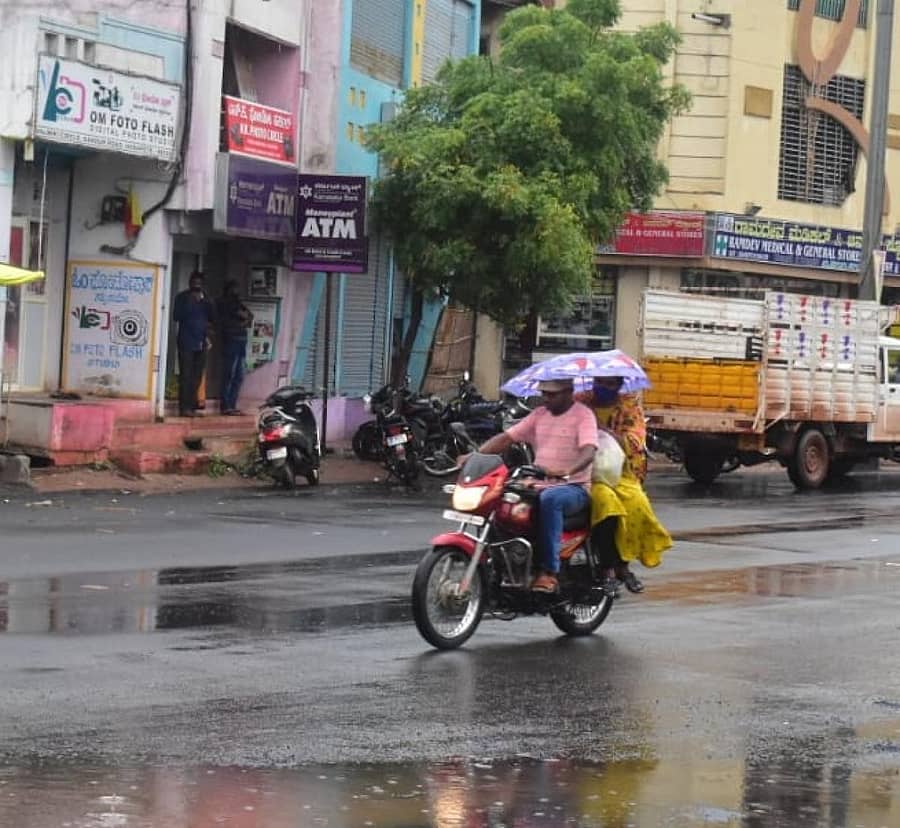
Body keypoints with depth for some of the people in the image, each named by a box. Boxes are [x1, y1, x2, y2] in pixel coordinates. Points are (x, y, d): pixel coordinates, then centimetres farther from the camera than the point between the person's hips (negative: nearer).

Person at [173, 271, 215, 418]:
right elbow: (177, 315, -7)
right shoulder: (182, 297, 4)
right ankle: (184, 407, -11)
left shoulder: (205, 298, 16)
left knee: (196, 377, 2)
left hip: (201, 343, 4)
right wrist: (191, 302, -12)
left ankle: (192, 407, 4)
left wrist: (205, 301, -3)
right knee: (186, 376, -9)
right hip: (186, 342, -4)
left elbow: (213, 317, 10)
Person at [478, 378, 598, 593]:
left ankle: (550, 571, -36)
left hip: (574, 488, -6)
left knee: (549, 499, -39)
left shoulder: (583, 414, -4)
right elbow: (506, 438, 11)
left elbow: (588, 452, -21)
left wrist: (566, 472, -41)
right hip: (539, 486, 6)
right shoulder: (539, 415, 16)